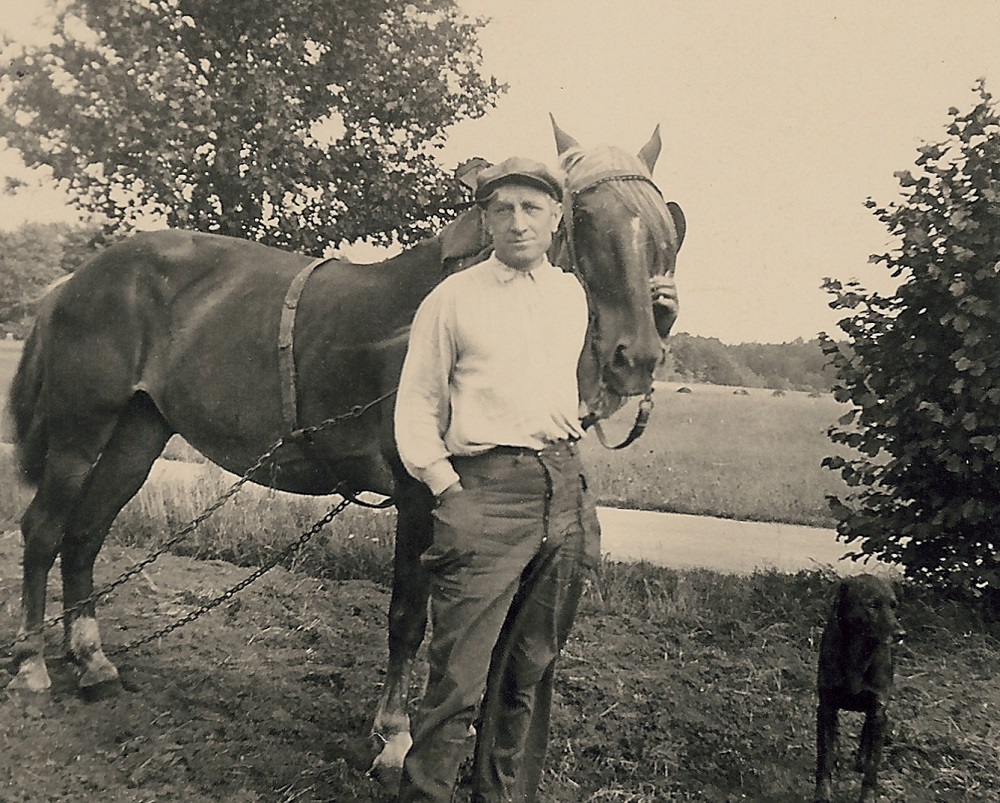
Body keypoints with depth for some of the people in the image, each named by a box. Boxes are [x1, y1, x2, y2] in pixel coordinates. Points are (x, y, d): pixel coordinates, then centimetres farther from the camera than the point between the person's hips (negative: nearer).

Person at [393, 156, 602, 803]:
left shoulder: (575, 295, 14)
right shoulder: (452, 299, 1)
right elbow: (416, 405, 1)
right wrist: (447, 487, -7)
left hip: (566, 490, 5)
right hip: (487, 490, -4)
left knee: (533, 671, 12)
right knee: (460, 677, -6)